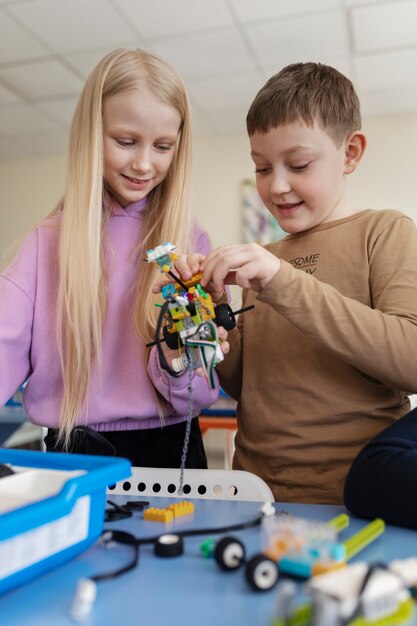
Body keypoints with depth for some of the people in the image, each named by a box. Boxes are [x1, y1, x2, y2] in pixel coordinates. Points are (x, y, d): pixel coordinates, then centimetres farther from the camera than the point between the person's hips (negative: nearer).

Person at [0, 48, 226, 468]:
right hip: (68, 452, 0)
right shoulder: (48, 243, 3)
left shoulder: (191, 244, 1)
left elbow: (205, 394, 0)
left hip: (166, 451, 1)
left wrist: (177, 362, -21)